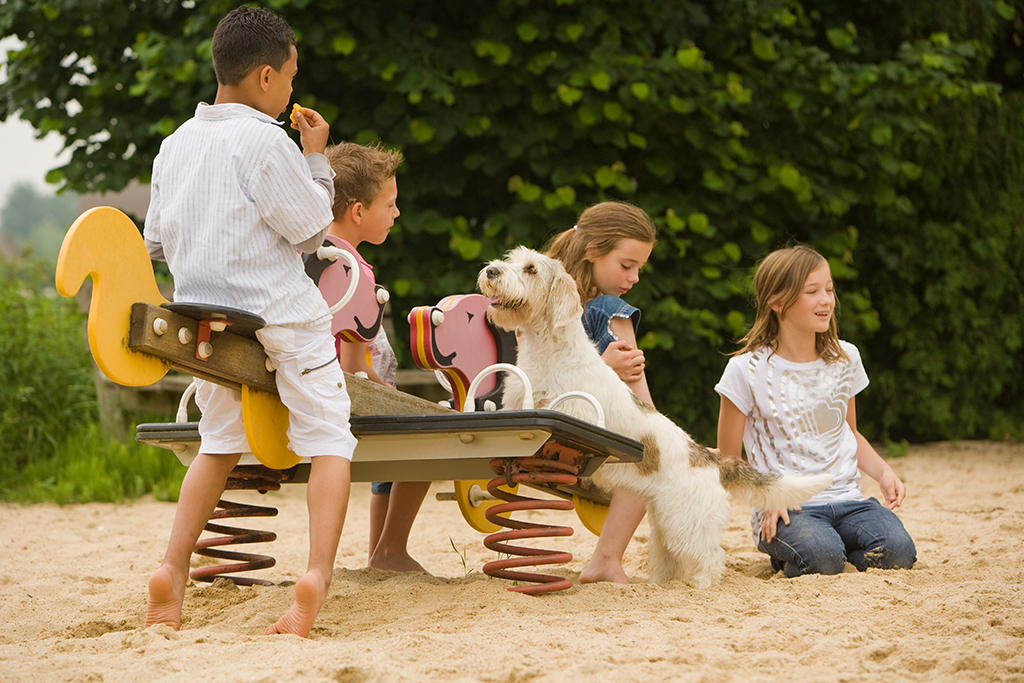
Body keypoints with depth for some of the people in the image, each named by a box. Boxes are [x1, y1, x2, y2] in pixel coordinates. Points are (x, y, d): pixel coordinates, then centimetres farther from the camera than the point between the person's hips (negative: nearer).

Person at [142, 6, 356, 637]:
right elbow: (312, 230, -7)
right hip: (282, 319, -6)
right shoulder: (264, 142, -14)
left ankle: (173, 570, 5)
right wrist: (317, 157, 4)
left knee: (219, 443, 21)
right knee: (329, 440, 1)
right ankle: (318, 574, -18)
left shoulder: (174, 145, 7)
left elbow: (157, 243, 15)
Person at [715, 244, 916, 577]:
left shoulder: (845, 359, 8)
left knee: (898, 552, -25)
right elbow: (729, 460, -1)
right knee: (824, 557, -34)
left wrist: (883, 472, 4)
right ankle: (786, 554, 0)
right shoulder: (747, 370, -7)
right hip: (784, 509, -4)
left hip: (846, 498, 4)